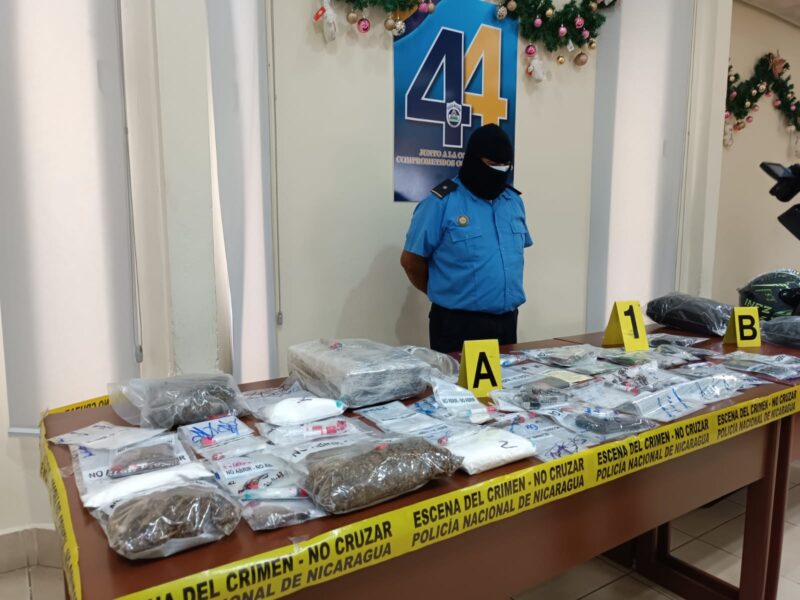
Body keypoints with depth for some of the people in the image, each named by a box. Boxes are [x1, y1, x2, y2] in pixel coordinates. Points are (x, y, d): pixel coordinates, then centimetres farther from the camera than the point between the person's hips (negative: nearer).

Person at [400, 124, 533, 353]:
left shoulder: (514, 200, 9)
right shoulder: (441, 202, -11)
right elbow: (411, 260, -7)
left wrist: (505, 294, 15)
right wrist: (445, 294, 5)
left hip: (507, 321, 6)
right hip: (459, 323, -6)